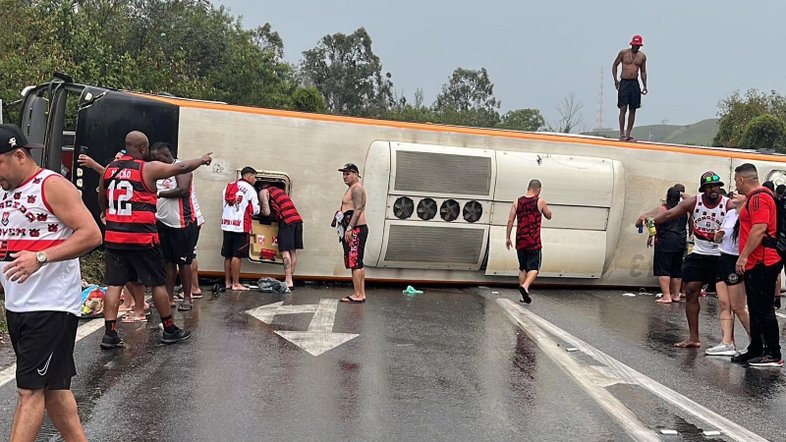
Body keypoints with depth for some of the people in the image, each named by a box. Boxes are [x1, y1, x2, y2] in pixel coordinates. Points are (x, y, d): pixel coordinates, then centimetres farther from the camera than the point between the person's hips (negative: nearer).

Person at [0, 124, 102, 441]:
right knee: (53, 386, 13)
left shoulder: (53, 186, -10)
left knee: (30, 389, -5)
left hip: (51, 306, -8)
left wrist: (40, 257, -26)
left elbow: (91, 235, -18)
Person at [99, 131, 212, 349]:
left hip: (114, 236, 5)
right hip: (142, 237, -5)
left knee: (114, 284, 6)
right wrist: (202, 160, 18)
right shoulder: (148, 168, -9)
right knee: (158, 283, 7)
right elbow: (182, 167, 1)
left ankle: (110, 334, 2)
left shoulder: (109, 169, 8)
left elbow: (102, 202, 20)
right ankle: (170, 330, 17)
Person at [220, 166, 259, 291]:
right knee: (237, 255, -3)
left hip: (227, 224, 6)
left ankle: (227, 282, 17)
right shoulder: (249, 189, -5)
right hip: (240, 226, -6)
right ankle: (236, 284, 0)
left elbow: (225, 204, 12)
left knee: (228, 255, 11)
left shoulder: (228, 187, 14)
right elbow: (255, 210, -5)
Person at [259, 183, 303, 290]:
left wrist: (260, 209, 19)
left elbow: (267, 212, 1)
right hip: (297, 219, 8)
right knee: (293, 251, 10)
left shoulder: (263, 192, 7)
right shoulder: (278, 190, 30)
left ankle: (288, 281, -10)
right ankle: (290, 279, 16)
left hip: (286, 221, -8)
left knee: (285, 251, -6)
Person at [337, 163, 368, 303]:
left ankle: (357, 295, -12)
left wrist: (349, 228, -24)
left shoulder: (357, 188, -11)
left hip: (356, 229, -11)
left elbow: (358, 210, -20)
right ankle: (361, 293, 15)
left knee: (355, 263, -12)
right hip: (354, 230, 11)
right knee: (358, 263, 11)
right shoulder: (353, 188, 22)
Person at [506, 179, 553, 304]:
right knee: (534, 268, 0)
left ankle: (523, 296, 15)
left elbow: (510, 221, 1)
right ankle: (525, 286, -26)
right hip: (534, 242, -4)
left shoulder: (517, 201, 4)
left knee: (522, 268, 14)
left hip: (520, 241, 4)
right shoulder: (540, 202, -3)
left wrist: (507, 238, 6)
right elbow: (549, 216, 12)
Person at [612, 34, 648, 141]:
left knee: (632, 110, 3)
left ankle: (628, 134, 7)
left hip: (635, 84, 3)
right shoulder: (623, 53, 0)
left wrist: (645, 86, 8)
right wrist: (615, 79, -5)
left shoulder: (642, 56, 9)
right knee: (623, 108, -10)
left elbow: (643, 72, 16)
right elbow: (614, 65, 6)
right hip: (624, 82, -3)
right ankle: (622, 133, -8)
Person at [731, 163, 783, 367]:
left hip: (762, 263, -11)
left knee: (763, 309, -6)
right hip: (756, 263, 11)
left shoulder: (759, 197, -14)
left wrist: (744, 256, -22)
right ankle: (755, 351, 22)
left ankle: (773, 355, 0)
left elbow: (759, 229, -23)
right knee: (756, 309, 14)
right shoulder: (755, 197, 19)